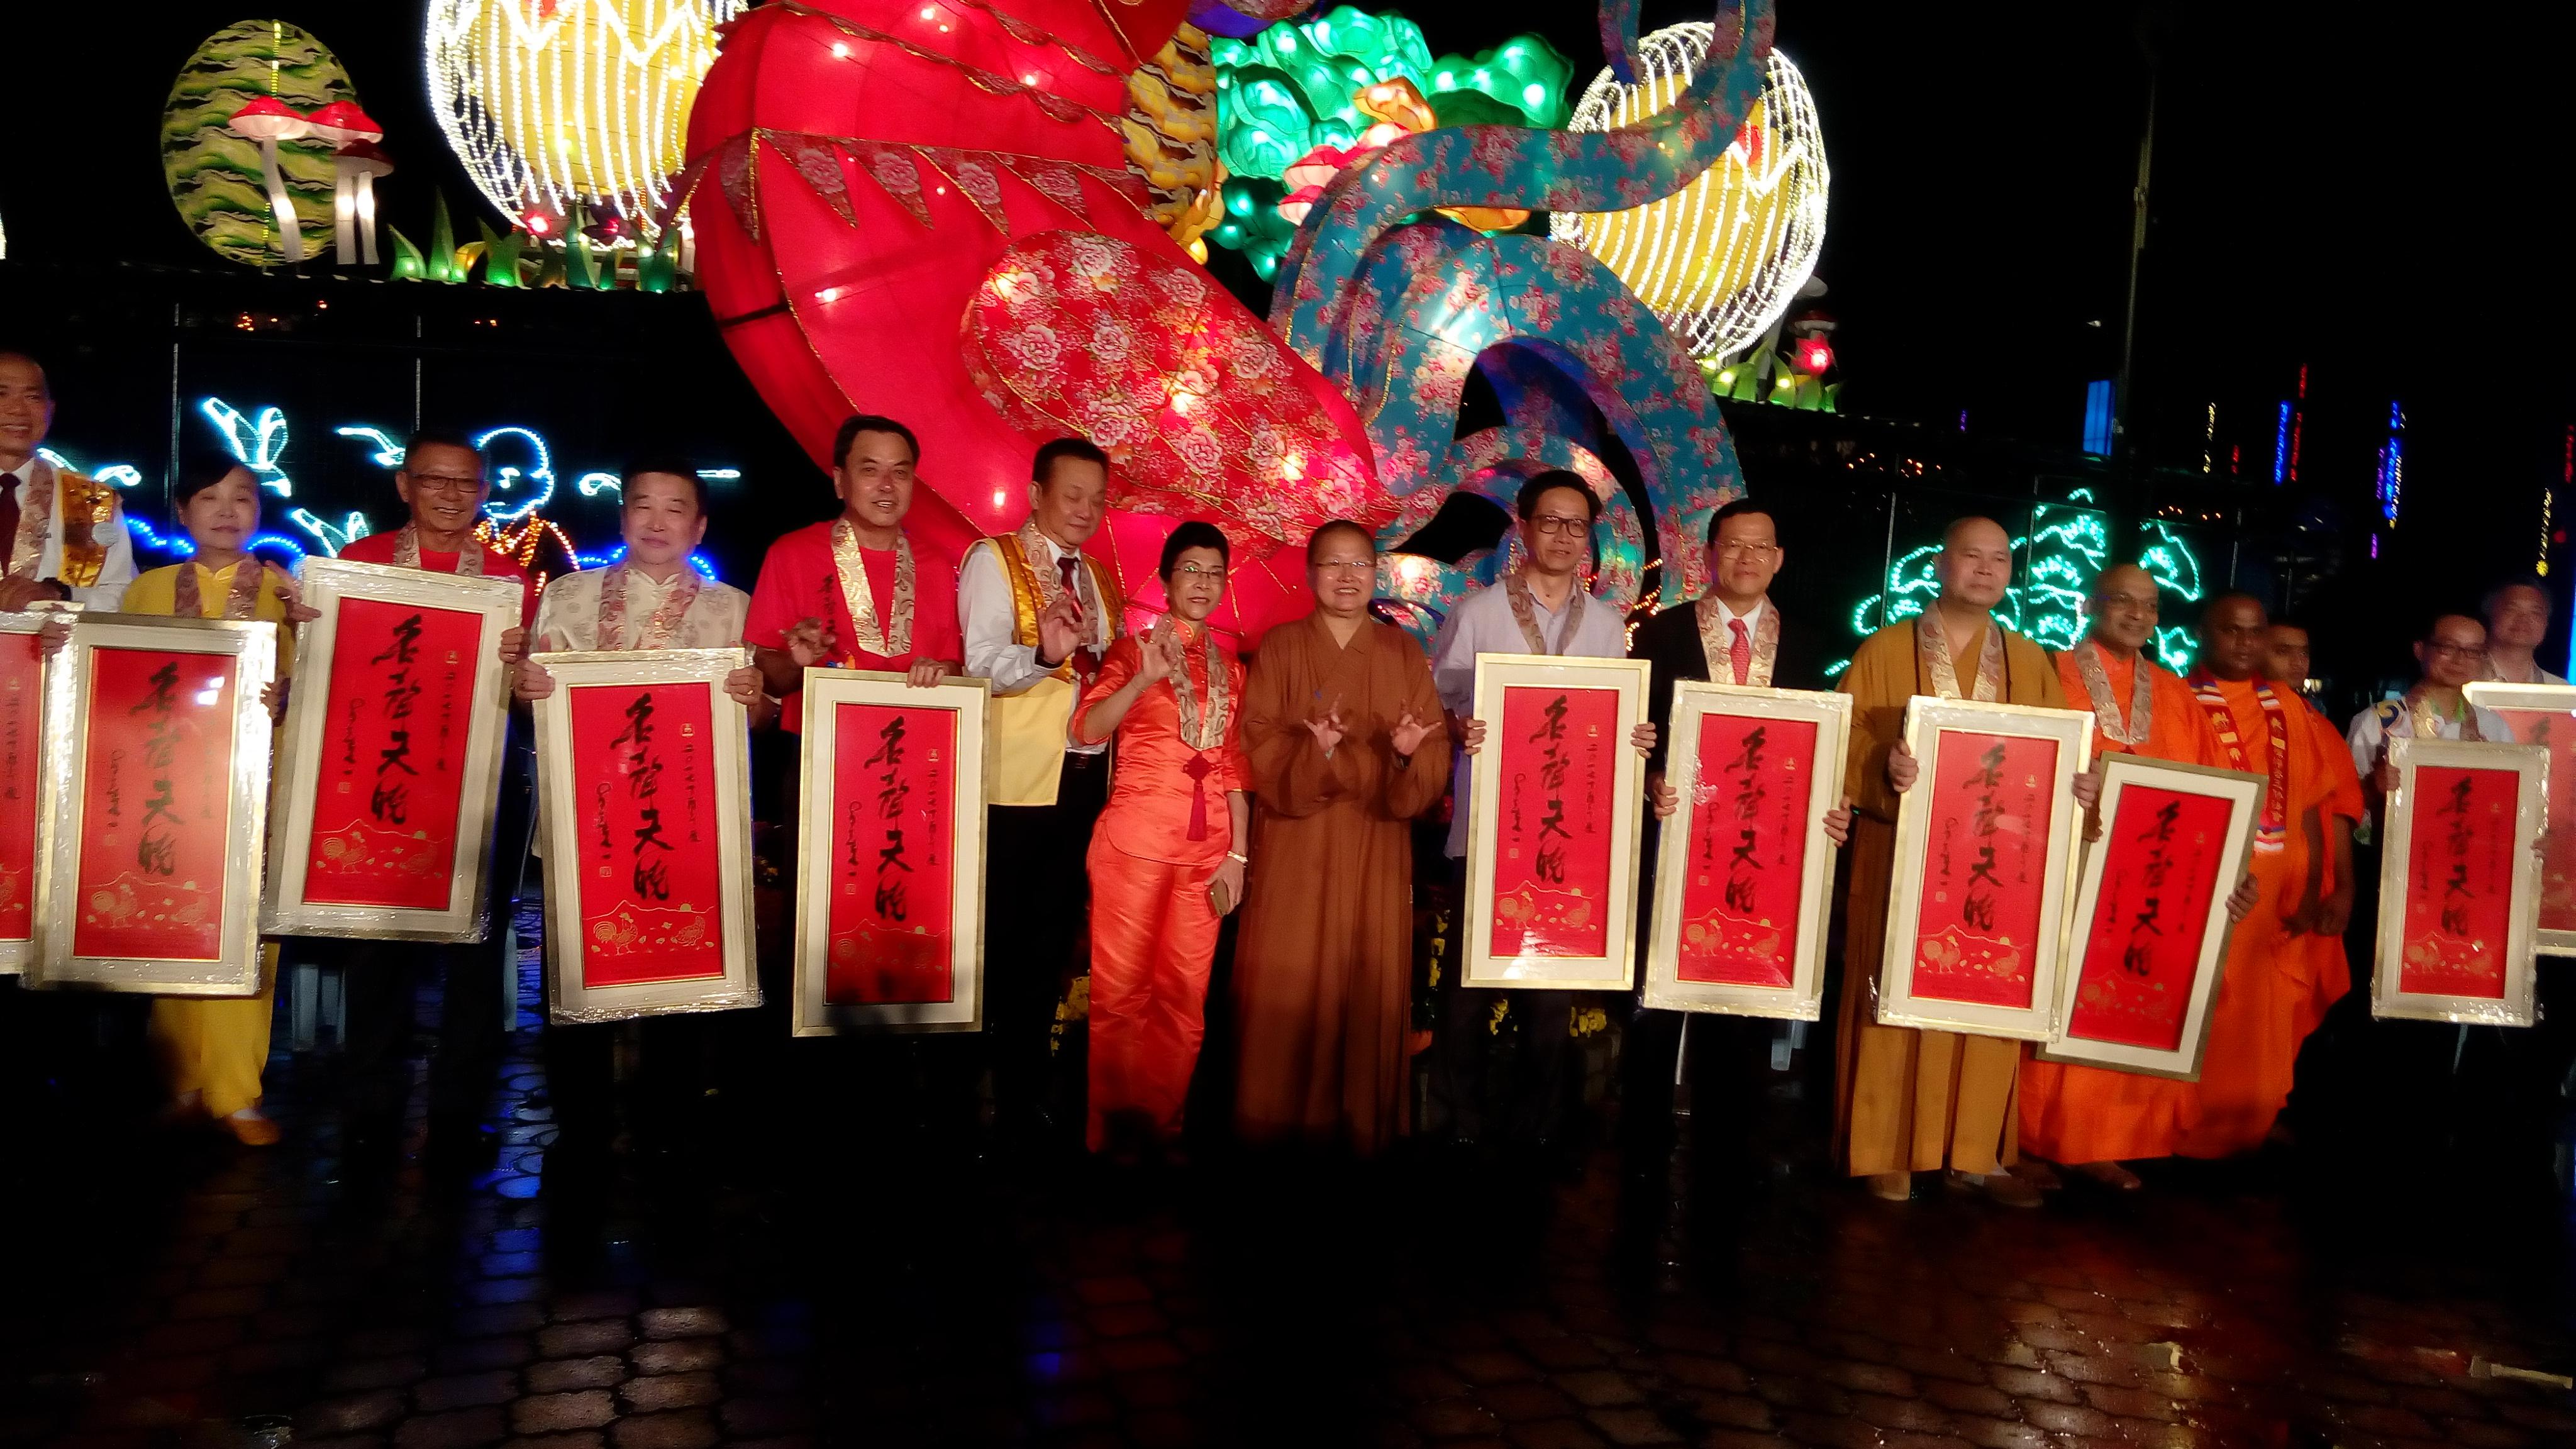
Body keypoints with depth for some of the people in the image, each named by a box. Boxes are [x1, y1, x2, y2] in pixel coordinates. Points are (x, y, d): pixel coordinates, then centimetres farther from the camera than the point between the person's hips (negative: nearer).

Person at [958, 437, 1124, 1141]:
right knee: (997, 938, 1)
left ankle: (1024, 1082, 28)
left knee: (1051, 937, 14)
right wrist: (1044, 655, -36)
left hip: (1085, 778, 7)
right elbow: (983, 663, -19)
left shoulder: (1098, 577, 15)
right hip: (1016, 782, -7)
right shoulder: (993, 560, -6)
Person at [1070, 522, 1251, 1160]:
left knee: (1185, 995, 5)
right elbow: (1087, 729, -12)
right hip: (1137, 841, -4)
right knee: (1121, 990, 0)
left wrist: (1239, 854, 7)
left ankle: (1160, 1125, 17)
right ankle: (1113, 1129, 11)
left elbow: (1236, 766, 14)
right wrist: (1145, 680, -26)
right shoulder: (1135, 649, 3)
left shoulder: (1230, 667, 14)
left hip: (1207, 853, 4)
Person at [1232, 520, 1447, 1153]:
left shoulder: (1404, 652, 9)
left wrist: (1407, 752, -20)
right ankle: (1278, 1125, 11)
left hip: (1376, 847, 2)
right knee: (1288, 985, -2)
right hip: (1295, 845, -1)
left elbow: (1435, 747, 2)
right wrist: (1314, 750, -24)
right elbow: (1259, 742, -6)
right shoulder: (1279, 647, 3)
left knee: (1370, 979, 3)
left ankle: (1365, 1126, 15)